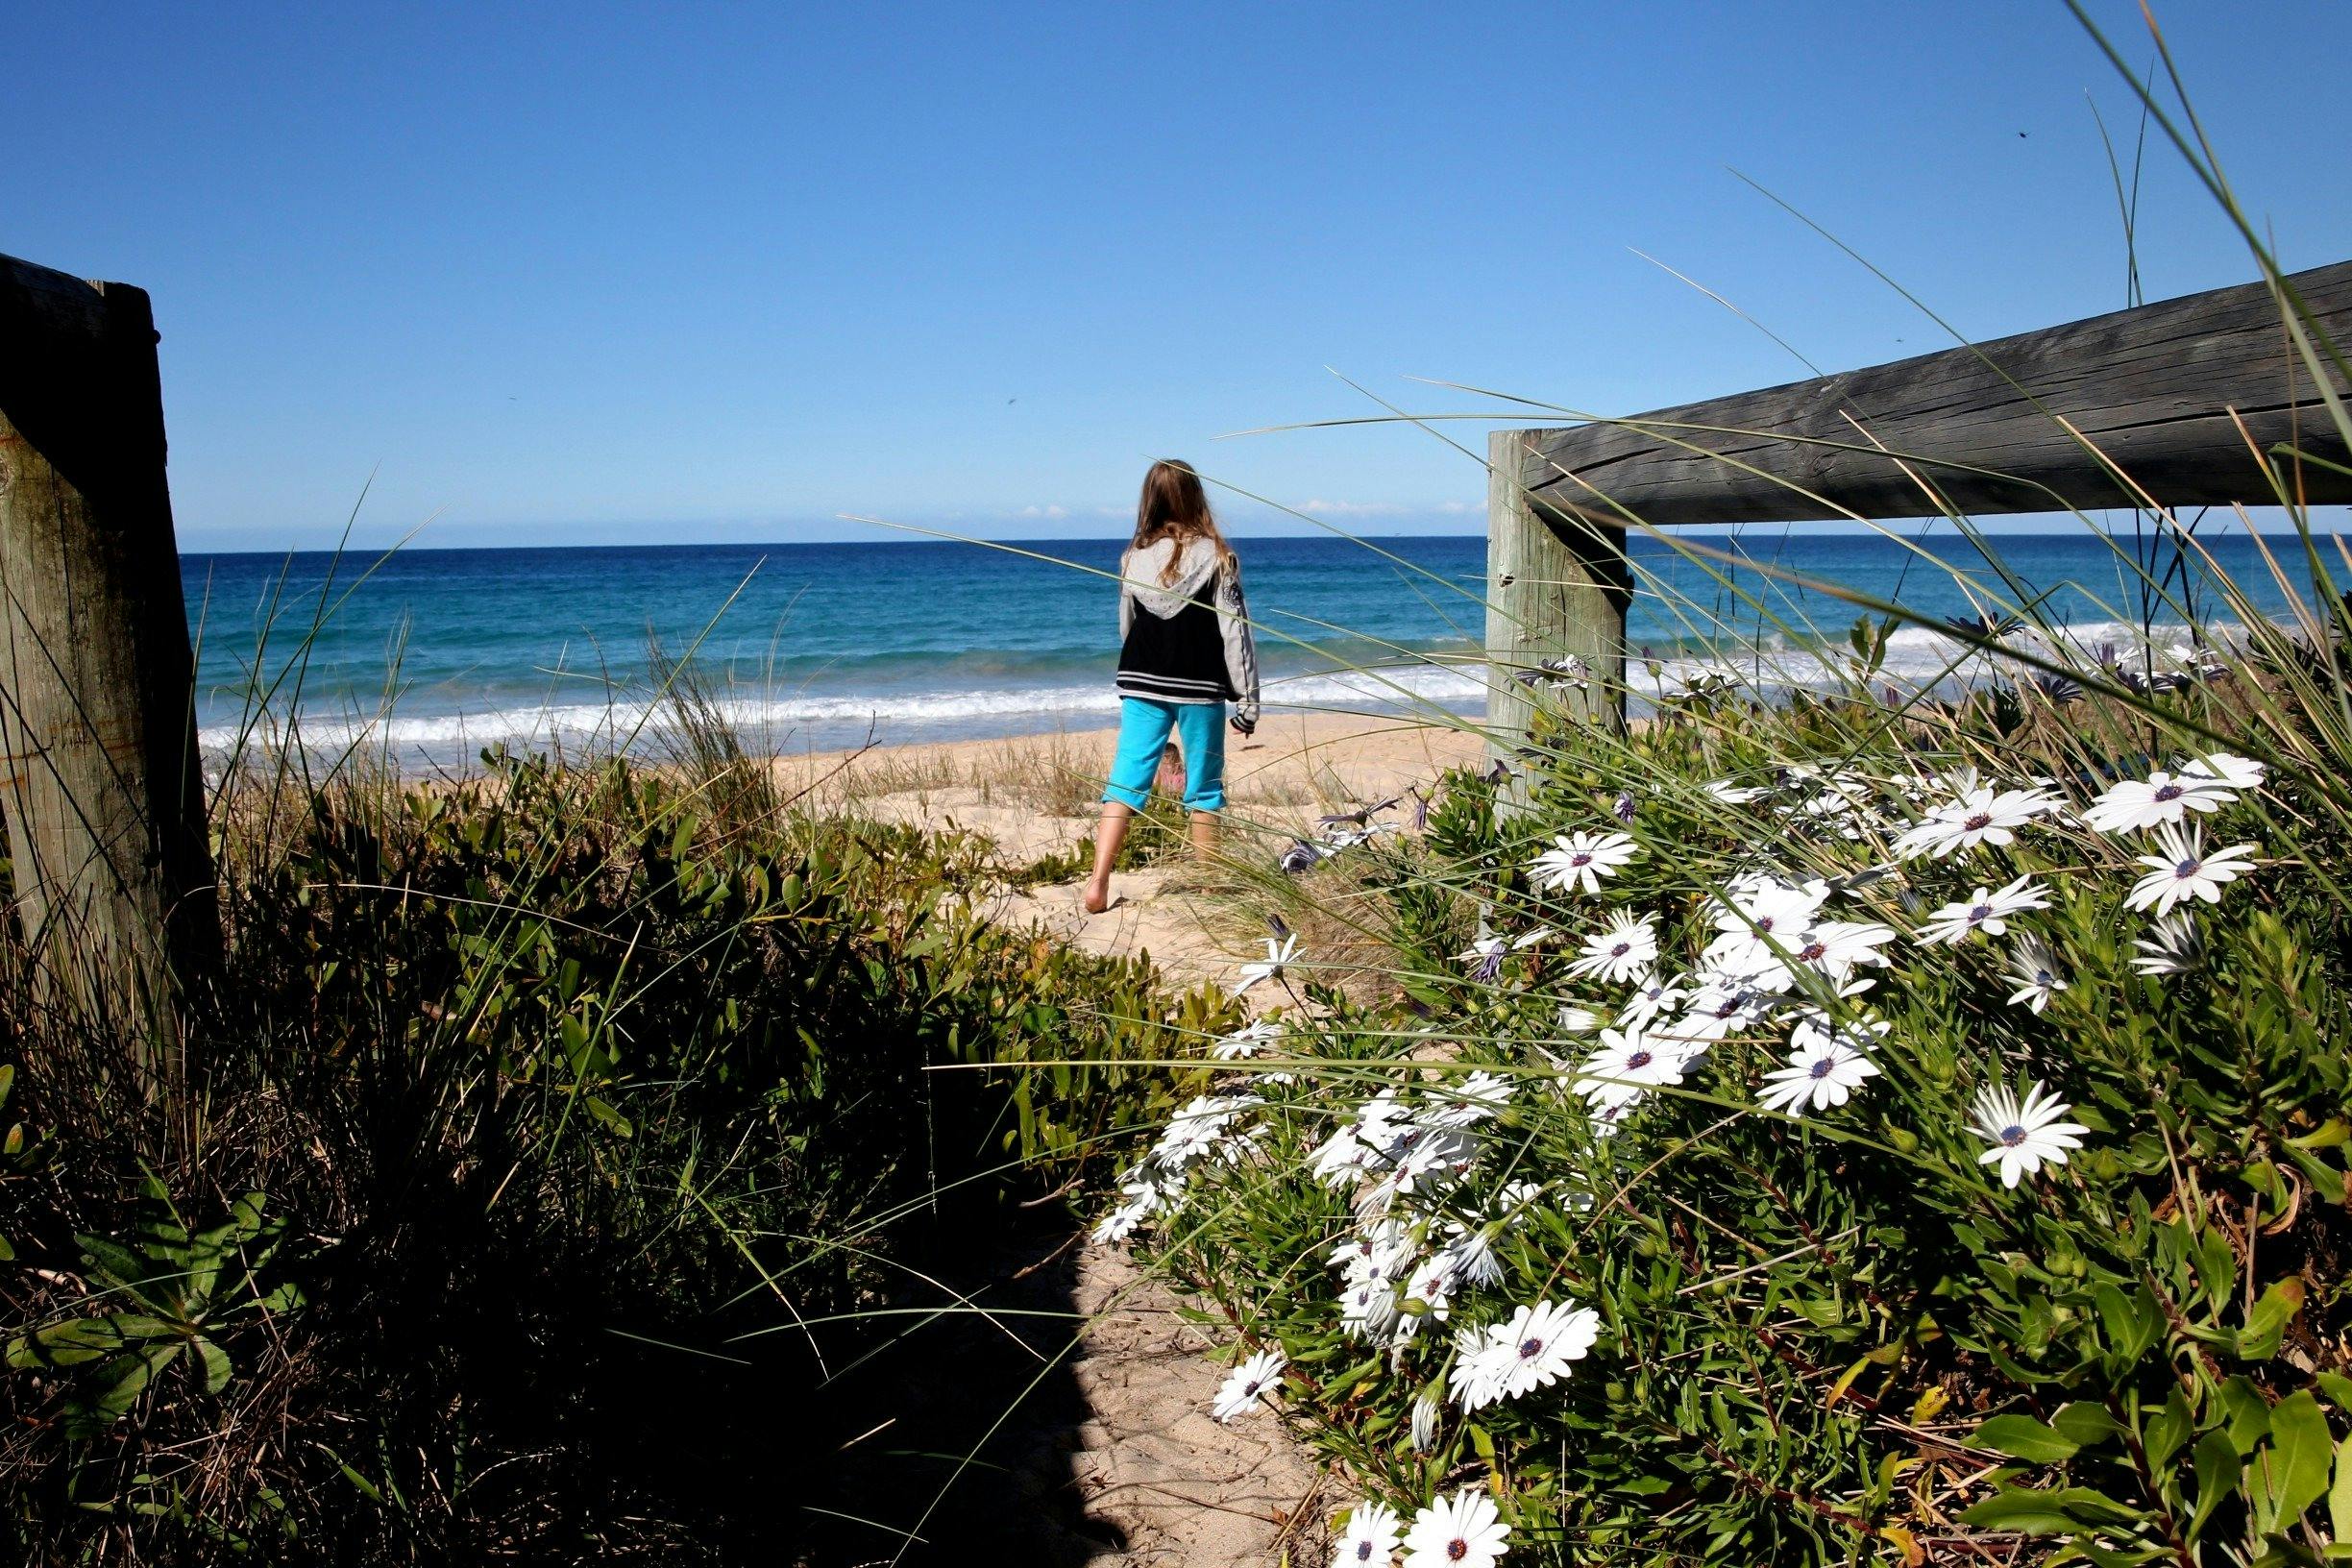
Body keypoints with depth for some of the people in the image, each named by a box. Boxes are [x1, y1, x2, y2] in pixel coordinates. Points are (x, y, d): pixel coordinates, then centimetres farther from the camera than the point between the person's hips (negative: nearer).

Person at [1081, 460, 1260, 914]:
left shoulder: (1134, 559, 2)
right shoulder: (1215, 557, -8)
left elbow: (1126, 630, 10)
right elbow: (1234, 632, -7)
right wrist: (1246, 699, -2)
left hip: (1141, 687, 2)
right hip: (1199, 689, -2)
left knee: (1126, 782, 2)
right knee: (1204, 787, 9)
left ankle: (1098, 883, -8)